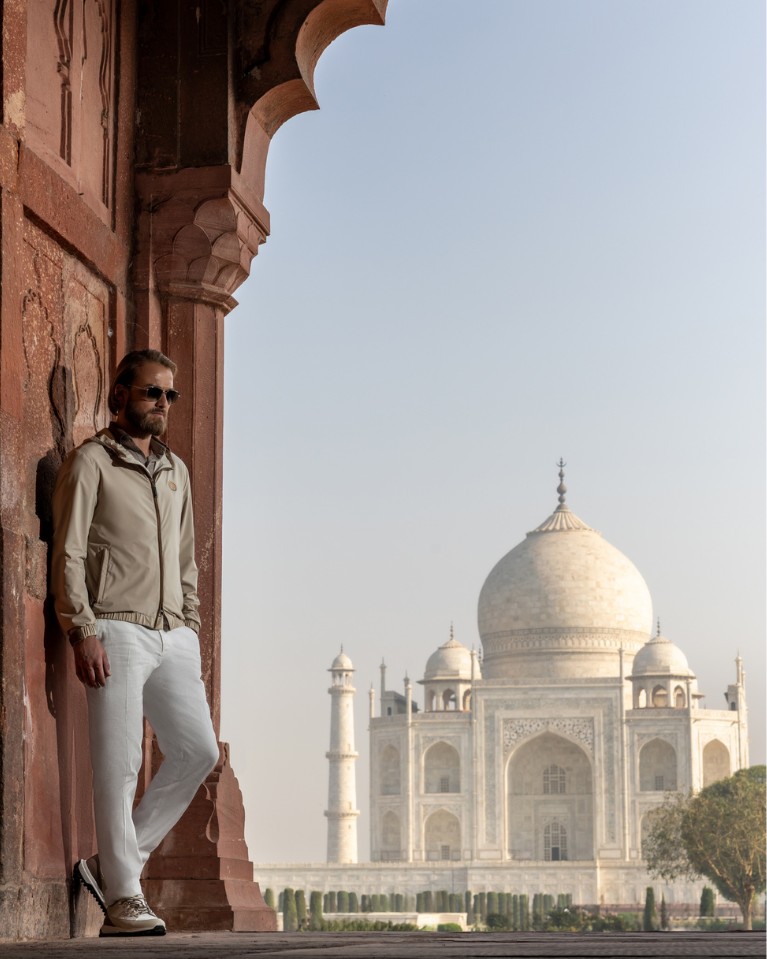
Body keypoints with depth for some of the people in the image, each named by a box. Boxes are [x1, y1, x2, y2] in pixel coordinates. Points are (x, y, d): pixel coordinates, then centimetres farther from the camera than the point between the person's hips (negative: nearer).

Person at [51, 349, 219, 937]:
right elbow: (68, 555, -6)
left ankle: (114, 861, 10)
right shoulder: (91, 462, 1)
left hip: (173, 636, 7)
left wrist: (192, 629, 14)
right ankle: (124, 899, -1)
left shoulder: (176, 471, 21)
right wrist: (83, 632, -15)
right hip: (117, 630, -6)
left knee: (199, 750, -1)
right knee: (120, 766, -7)